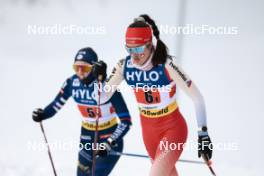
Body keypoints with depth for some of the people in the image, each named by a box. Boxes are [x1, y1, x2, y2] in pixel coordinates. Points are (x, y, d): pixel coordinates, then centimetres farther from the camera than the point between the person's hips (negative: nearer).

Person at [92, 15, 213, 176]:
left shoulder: (167, 65, -26)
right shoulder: (125, 66, -12)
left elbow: (197, 97, -20)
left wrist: (203, 133, -22)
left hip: (173, 128, -6)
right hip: (149, 129, 6)